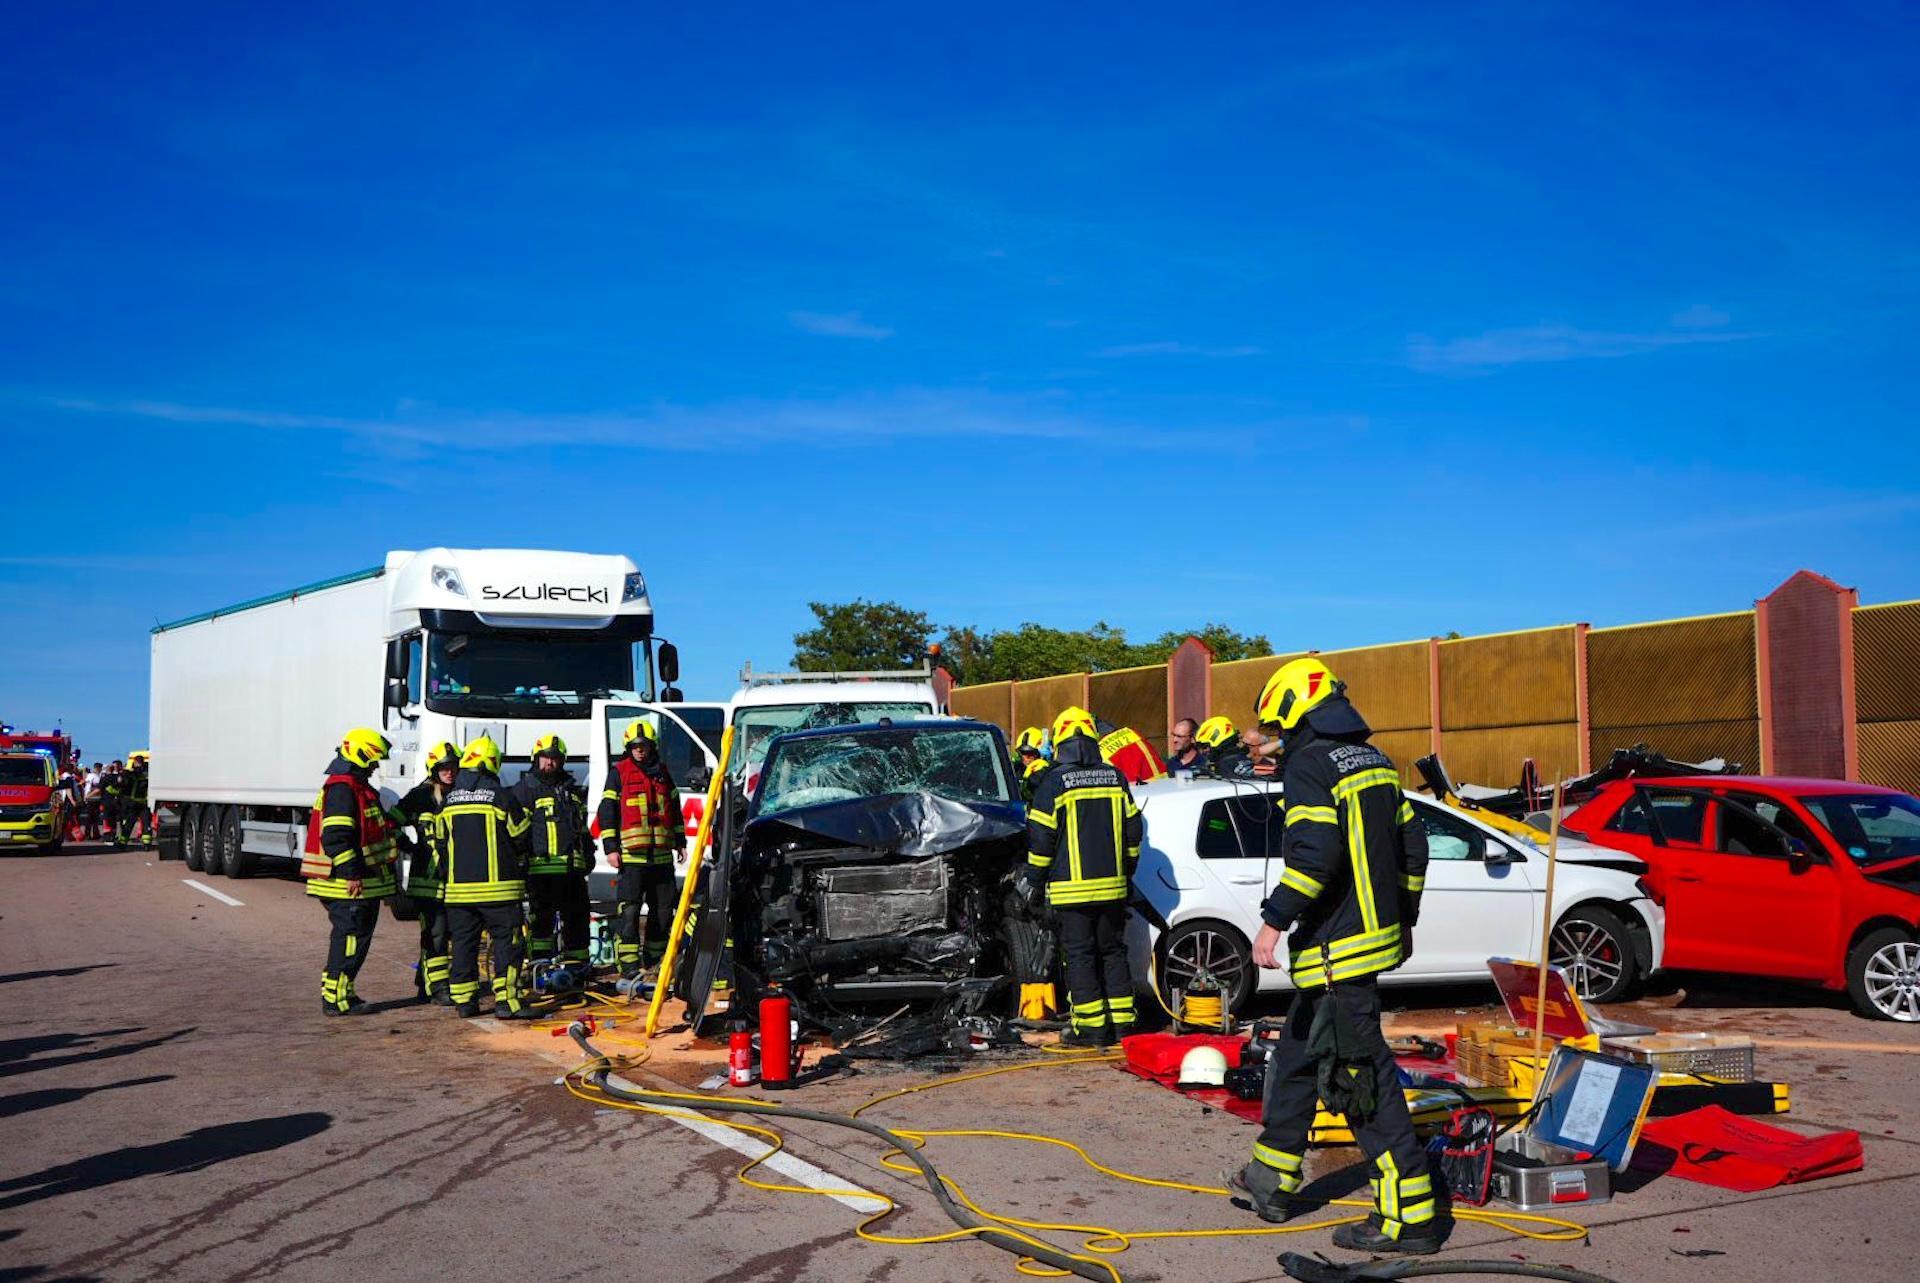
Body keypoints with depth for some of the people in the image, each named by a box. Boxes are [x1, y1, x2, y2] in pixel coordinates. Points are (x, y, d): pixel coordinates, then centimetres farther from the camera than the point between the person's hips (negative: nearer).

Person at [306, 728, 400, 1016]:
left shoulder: (358, 787, 18)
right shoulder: (342, 789, -16)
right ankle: (335, 999, -2)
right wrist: (351, 873, -25)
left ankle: (338, 992, 23)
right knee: (349, 938, -7)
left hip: (362, 883, 11)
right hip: (347, 885, -11)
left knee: (359, 936, 16)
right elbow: (335, 837, -23)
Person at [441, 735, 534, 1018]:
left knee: (463, 943, 11)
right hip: (498, 885, -5)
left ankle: (464, 1001, 15)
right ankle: (506, 1000, -6)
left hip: (459, 886, 5)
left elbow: (443, 840, 16)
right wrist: (512, 857, 20)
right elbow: (521, 838, -1)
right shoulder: (502, 797, -8)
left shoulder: (449, 801, 6)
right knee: (505, 942, 0)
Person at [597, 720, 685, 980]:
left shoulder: (662, 772, 15)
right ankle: (629, 963, -6)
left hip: (661, 854, 5)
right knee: (630, 910, -8)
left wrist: (680, 841, 20)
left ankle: (654, 958, 20)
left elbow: (674, 808, 23)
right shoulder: (619, 772, 1)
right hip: (631, 854, -5)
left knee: (663, 909, 9)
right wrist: (610, 847, -8)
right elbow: (607, 810, -2)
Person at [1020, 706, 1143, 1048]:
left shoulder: (1054, 782, -8)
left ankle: (1092, 1026, -1)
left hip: (1071, 888, -5)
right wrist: (1126, 872, 25)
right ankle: (1122, 1023, 15)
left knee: (1080, 955, 0)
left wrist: (1034, 879, 3)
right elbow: (1133, 830, 14)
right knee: (1112, 952, 13)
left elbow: (1040, 836, -7)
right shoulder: (1115, 778, 8)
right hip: (1112, 886, 5)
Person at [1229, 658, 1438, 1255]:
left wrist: (1275, 919, -23)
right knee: (1297, 1055, 20)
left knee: (1360, 1076, -6)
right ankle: (1271, 1181, 31)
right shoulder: (1375, 762, 13)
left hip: (1336, 947, -10)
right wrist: (1402, 918, 25)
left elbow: (1314, 852, -26)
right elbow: (1412, 846, 17)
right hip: (1377, 932, 10)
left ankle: (1409, 1215, -3)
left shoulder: (1308, 764, -14)